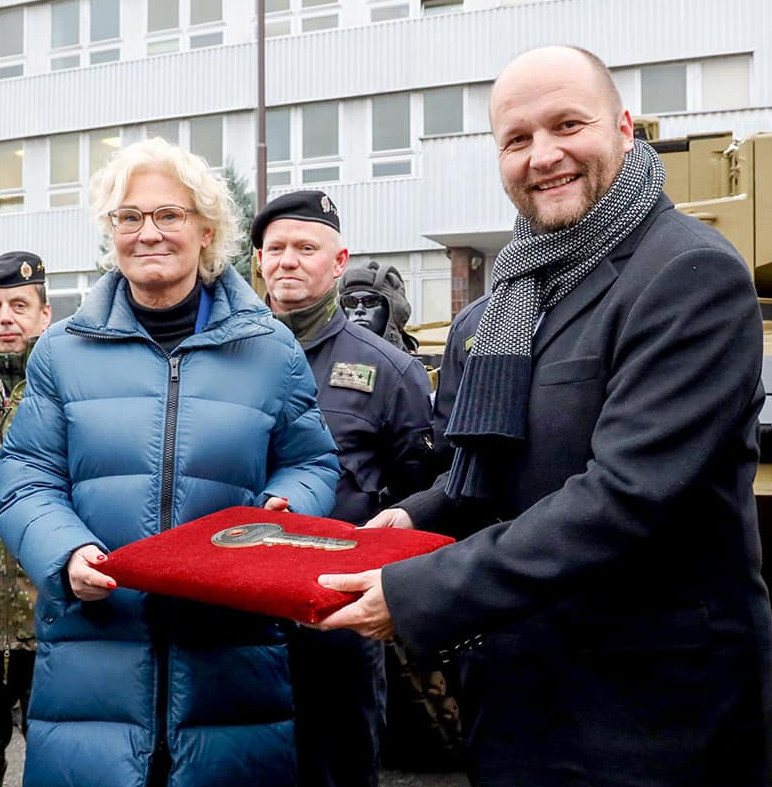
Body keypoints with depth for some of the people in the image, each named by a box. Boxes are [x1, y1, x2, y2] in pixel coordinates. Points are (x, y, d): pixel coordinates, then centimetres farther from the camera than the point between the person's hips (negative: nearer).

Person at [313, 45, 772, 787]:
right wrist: (419, 518, 0)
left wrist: (417, 594, -24)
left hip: (644, 704, -7)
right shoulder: (525, 281, 9)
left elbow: (627, 495, -26)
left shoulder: (693, 272, -17)